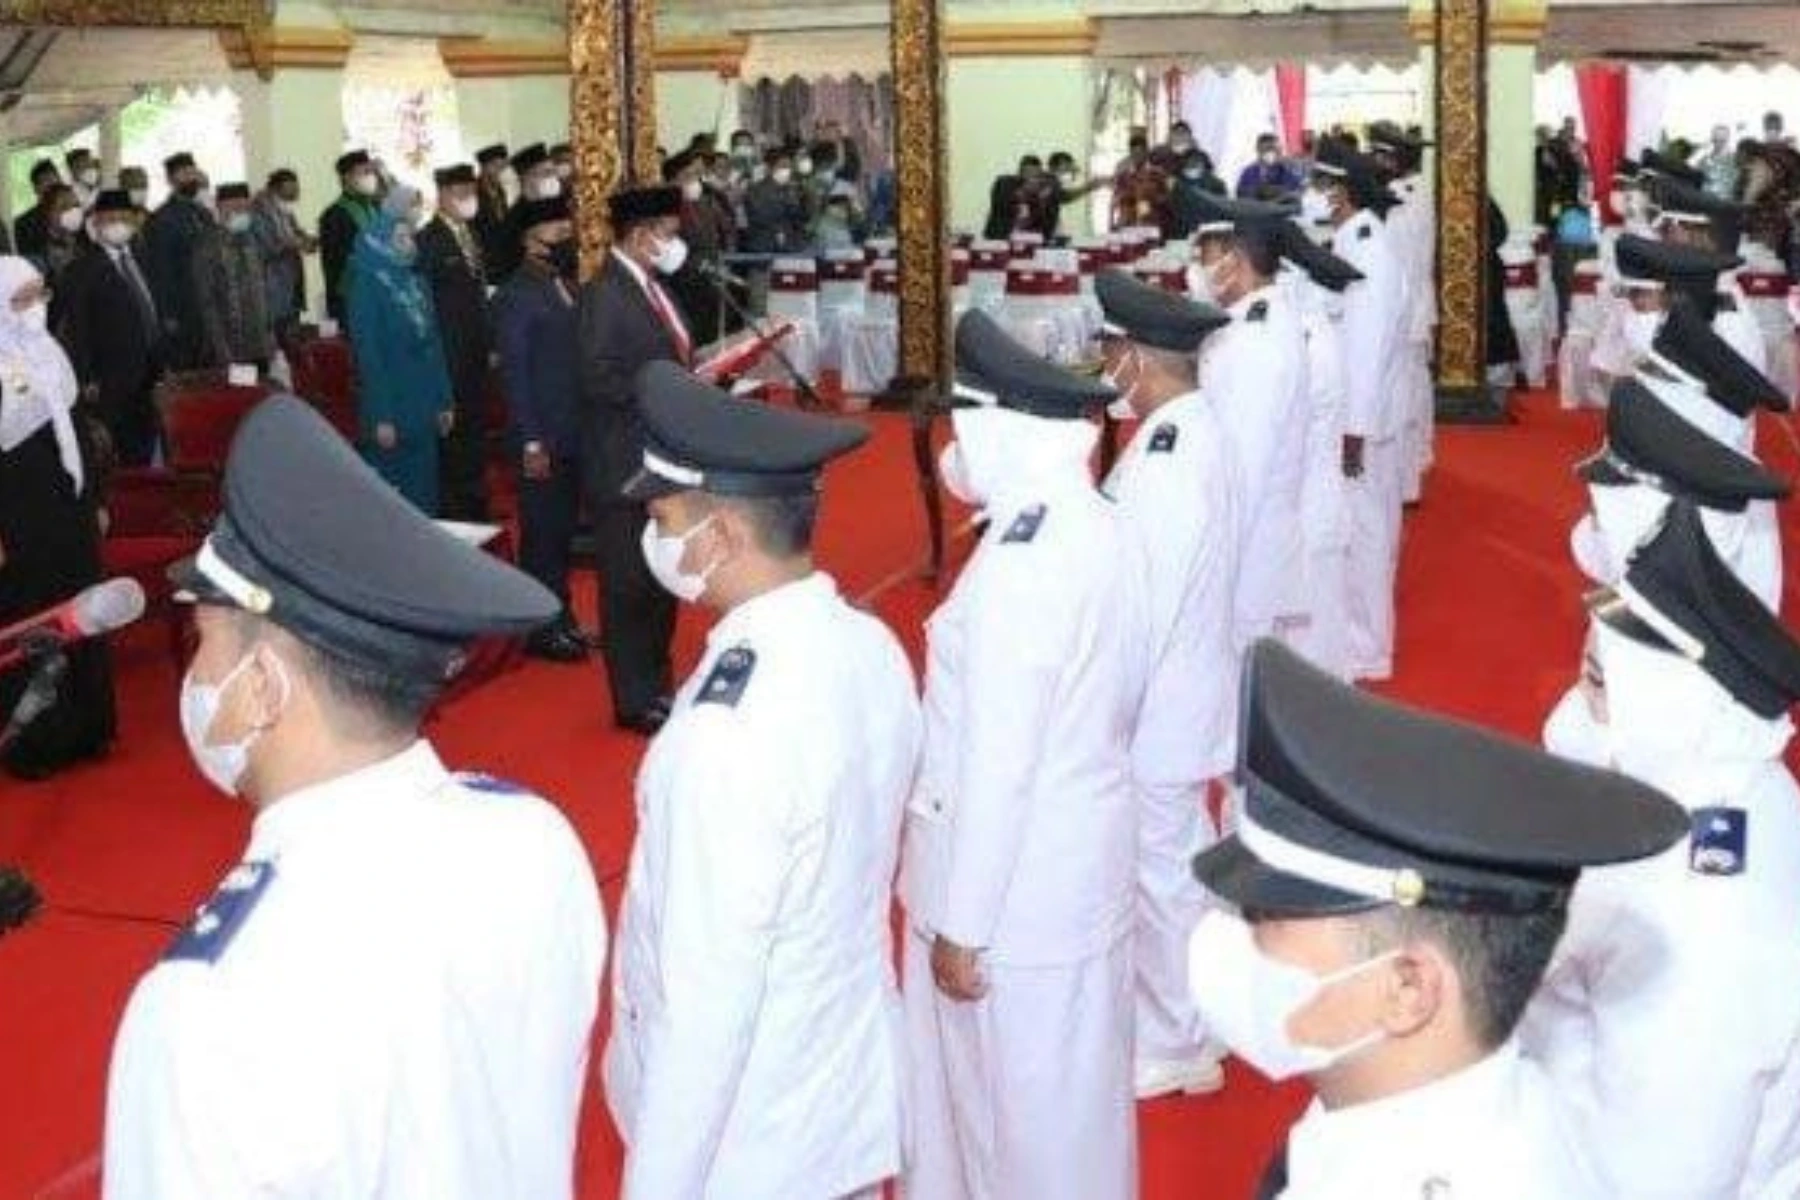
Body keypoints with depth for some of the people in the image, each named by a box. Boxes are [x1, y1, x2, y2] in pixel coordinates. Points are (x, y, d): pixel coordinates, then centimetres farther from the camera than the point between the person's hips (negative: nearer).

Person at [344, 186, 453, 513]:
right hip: (392, 412, -7)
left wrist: (445, 400, 10)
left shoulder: (416, 281, 10)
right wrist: (381, 418, -17)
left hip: (424, 412, 7)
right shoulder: (367, 284, -10)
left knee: (423, 497, 11)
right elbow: (368, 355, -14)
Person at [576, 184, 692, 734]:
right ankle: (635, 702, 10)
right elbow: (600, 379, -23)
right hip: (626, 466, -9)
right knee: (630, 584, 1)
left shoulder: (653, 288, 11)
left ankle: (657, 685, 30)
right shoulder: (605, 294, -16)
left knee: (662, 579, 18)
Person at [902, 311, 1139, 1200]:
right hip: (1078, 850, 9)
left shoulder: (1020, 563, -25)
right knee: (1062, 1086, 23)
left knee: (1024, 1094, 9)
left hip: (1021, 877, -9)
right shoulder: (1091, 525, 2)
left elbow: (997, 765, -24)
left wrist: (961, 924, -17)